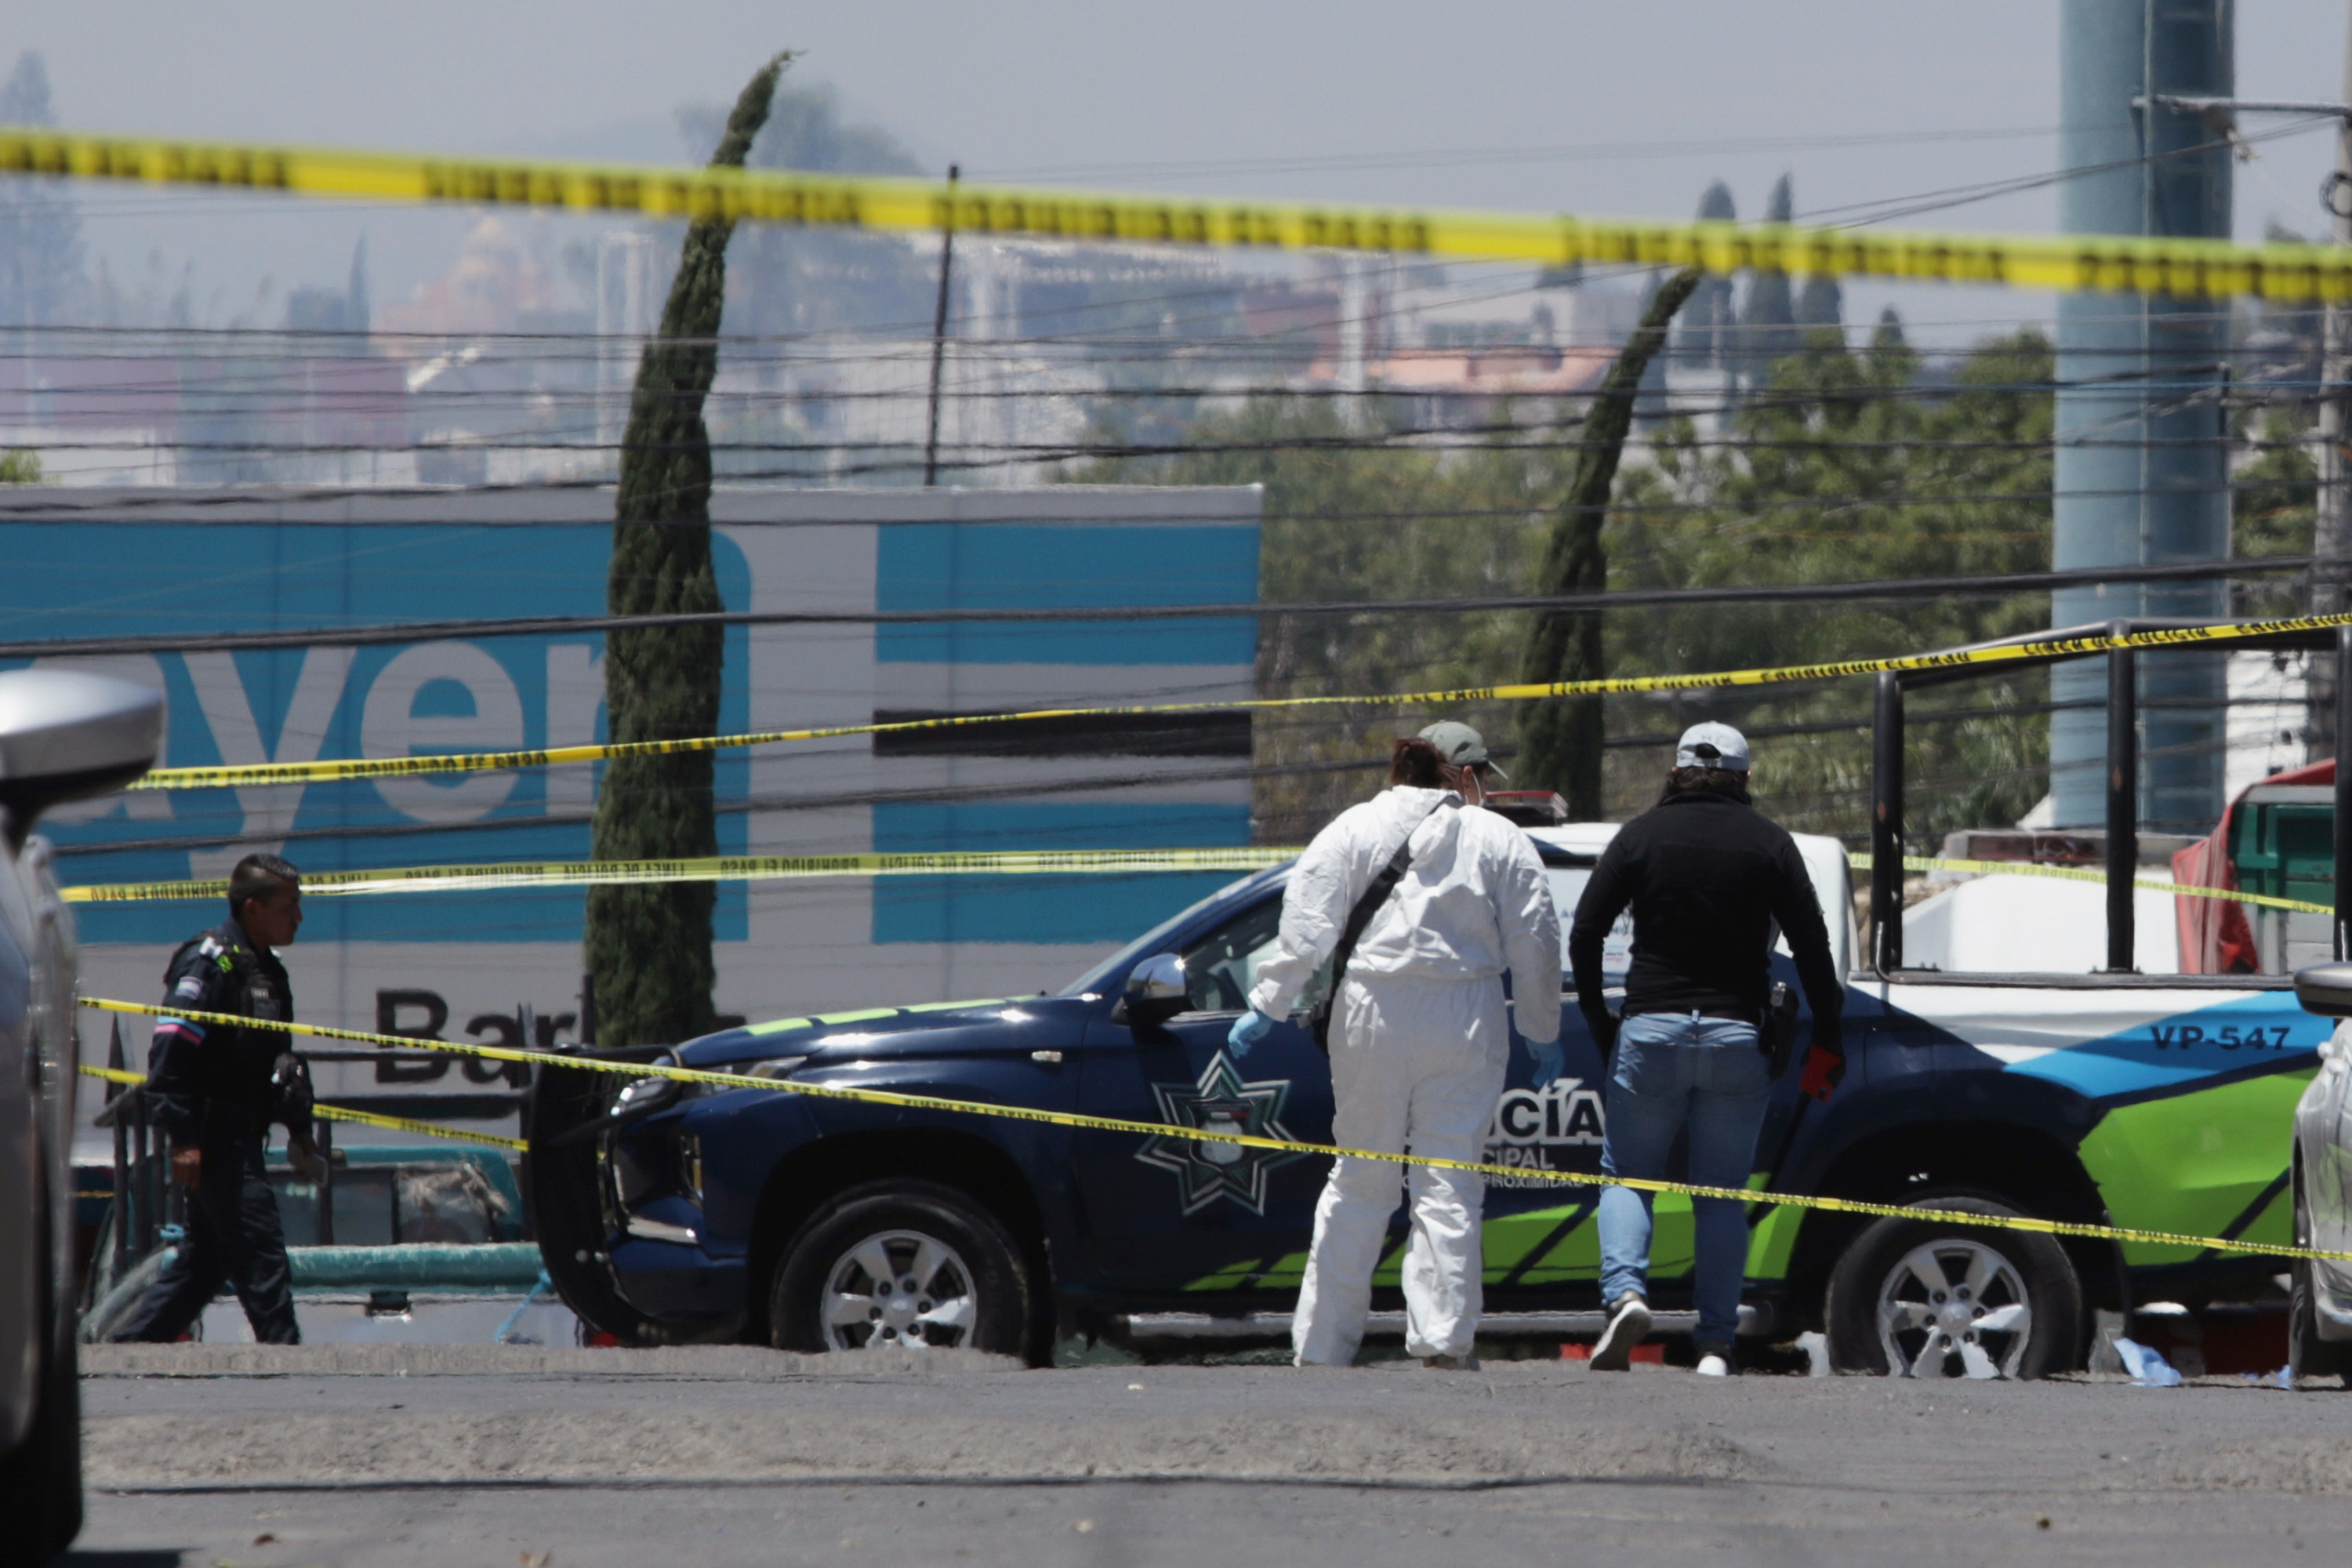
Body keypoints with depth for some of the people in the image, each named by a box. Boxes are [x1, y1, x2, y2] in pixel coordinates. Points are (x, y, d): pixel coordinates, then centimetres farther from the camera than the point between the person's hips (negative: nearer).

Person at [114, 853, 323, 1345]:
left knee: (207, 1257, 12)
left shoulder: (267, 972, 17)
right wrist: (183, 1138, -22)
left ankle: (129, 1345, 18)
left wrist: (298, 1129, 22)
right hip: (213, 1135, -10)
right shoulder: (208, 963, -13)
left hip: (243, 1136, 10)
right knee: (261, 1251, -10)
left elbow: (282, 1062, 27)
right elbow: (169, 1051, -19)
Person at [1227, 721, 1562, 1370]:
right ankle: (1443, 1337, -8)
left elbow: (1306, 923, -2)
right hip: (1464, 1024, -1)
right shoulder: (1498, 840, 4)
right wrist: (1542, 1035, 14)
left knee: (1359, 1182, 9)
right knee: (1447, 1185, 2)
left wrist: (1266, 1006, 0)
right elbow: (1535, 944, 4)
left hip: (1372, 1017, 1)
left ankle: (1321, 1348, 10)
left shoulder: (1355, 829, 6)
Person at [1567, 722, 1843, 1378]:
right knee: (1722, 1193, 7)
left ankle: (1624, 1291, -16)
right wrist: (1826, 1041, 5)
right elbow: (1811, 944, 0)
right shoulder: (1767, 840, 4)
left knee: (1626, 1175, 10)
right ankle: (1717, 1343, -1)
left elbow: (1584, 931, -1)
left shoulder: (1642, 834, 3)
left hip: (1650, 1031, -1)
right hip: (1737, 1039, 1)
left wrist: (1597, 1021, 10)